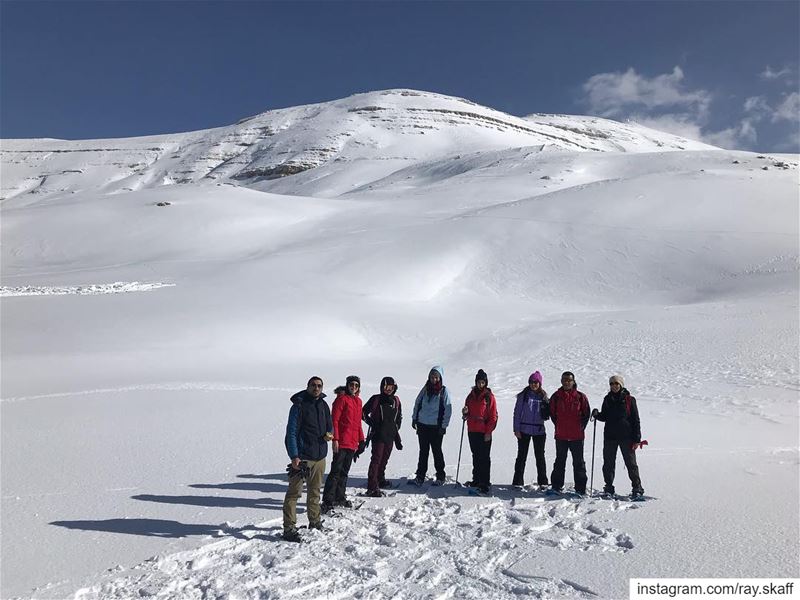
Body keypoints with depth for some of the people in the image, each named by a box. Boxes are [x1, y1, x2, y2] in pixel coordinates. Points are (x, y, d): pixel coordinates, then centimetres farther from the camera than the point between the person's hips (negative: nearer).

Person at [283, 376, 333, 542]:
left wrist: (329, 434, -4)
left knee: (315, 491, 17)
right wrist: (294, 456, -19)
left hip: (320, 456, 7)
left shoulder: (323, 405, 10)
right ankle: (289, 528, 0)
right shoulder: (299, 405, -10)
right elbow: (291, 432, -12)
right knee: (294, 492, -5)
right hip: (301, 457, -6)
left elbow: (329, 425, 21)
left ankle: (315, 522, 30)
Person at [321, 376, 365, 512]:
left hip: (352, 442, 7)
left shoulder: (358, 401, 15)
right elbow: (334, 420, -12)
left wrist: (360, 439, 19)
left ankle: (340, 498, 24)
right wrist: (335, 439, -17)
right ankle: (327, 501, -5)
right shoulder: (342, 399, -8)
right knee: (336, 471, -8)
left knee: (344, 472, 14)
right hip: (342, 442, -7)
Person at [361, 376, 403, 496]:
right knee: (376, 459, -9)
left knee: (385, 459, 18)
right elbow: (364, 413, -2)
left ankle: (380, 479, 37)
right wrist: (372, 424, -8)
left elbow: (399, 417, 21)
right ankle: (372, 487, -8)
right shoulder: (376, 399, -7)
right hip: (378, 435, -6)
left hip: (390, 436, 6)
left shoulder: (396, 400, 9)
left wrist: (396, 428, 14)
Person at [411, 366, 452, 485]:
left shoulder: (444, 391, -5)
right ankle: (420, 476, 18)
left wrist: (444, 426, -9)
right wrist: (414, 418, 10)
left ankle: (440, 476, 18)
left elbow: (447, 410, -5)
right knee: (423, 451, 10)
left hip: (436, 427, -3)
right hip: (422, 425, 3)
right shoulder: (425, 389, 6)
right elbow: (417, 403, 14)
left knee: (437, 451, 6)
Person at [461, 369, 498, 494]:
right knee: (476, 456, 14)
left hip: (484, 433, -6)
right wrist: (465, 413, -4)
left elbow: (493, 416, -7)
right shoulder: (472, 395, 11)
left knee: (484, 458, -3)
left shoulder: (489, 396, -5)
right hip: (472, 431, 6)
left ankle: (485, 484, 0)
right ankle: (476, 480, 24)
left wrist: (489, 432, -13)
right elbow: (468, 413, 20)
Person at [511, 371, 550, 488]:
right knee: (521, 456, 3)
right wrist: (516, 429, -7)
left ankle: (543, 481, 20)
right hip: (524, 430, -1)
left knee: (540, 456, 8)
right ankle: (518, 481, 10)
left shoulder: (544, 396, 6)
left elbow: (547, 414, 13)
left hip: (539, 430, 2)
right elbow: (517, 412, -1)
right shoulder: (523, 395, 0)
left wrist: (546, 411, -10)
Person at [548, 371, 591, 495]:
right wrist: (559, 425, 5)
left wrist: (581, 427, -1)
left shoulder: (581, 397, -2)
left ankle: (580, 488, 14)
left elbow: (586, 413, 5)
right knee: (560, 462, 12)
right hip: (560, 436, 2)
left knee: (578, 462, 7)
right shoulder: (556, 396, 2)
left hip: (577, 436, -1)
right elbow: (552, 413, 11)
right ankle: (556, 486, 20)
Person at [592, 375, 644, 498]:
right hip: (610, 437, 4)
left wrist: (636, 439, -5)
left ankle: (637, 488, 10)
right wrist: (597, 414, -6)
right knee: (608, 463, 7)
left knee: (631, 463, 0)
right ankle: (609, 487, 17)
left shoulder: (629, 400, -2)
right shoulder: (607, 399, 8)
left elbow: (635, 420, -1)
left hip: (626, 437, -3)